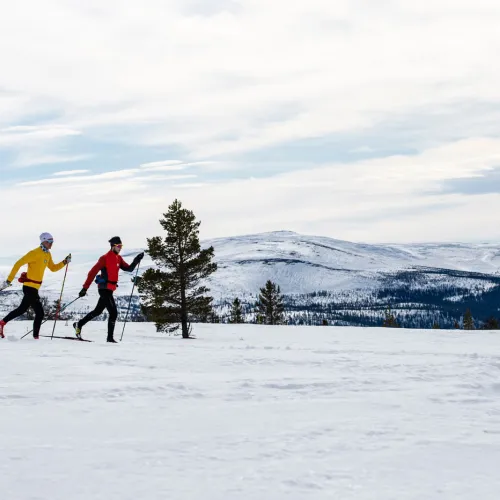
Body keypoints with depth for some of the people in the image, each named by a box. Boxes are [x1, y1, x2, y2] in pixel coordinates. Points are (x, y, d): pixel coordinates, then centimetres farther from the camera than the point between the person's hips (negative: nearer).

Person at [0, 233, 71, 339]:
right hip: (30, 286, -9)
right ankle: (36, 336, -2)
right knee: (40, 312, -9)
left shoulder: (48, 255, 12)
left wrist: (65, 262, 7)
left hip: (34, 287, 9)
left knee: (22, 309, 15)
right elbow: (18, 264, -15)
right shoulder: (35, 253, -15)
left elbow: (53, 268, 23)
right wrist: (9, 279, -17)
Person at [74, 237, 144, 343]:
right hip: (105, 289, -9)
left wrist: (136, 260, -7)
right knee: (113, 312, -11)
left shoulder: (118, 258, 12)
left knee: (98, 311, 18)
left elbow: (129, 268, 9)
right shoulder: (105, 258, -12)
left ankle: (79, 325, 31)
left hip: (110, 289, 9)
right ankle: (110, 337, -6)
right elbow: (93, 272, -13)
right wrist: (85, 288, -16)